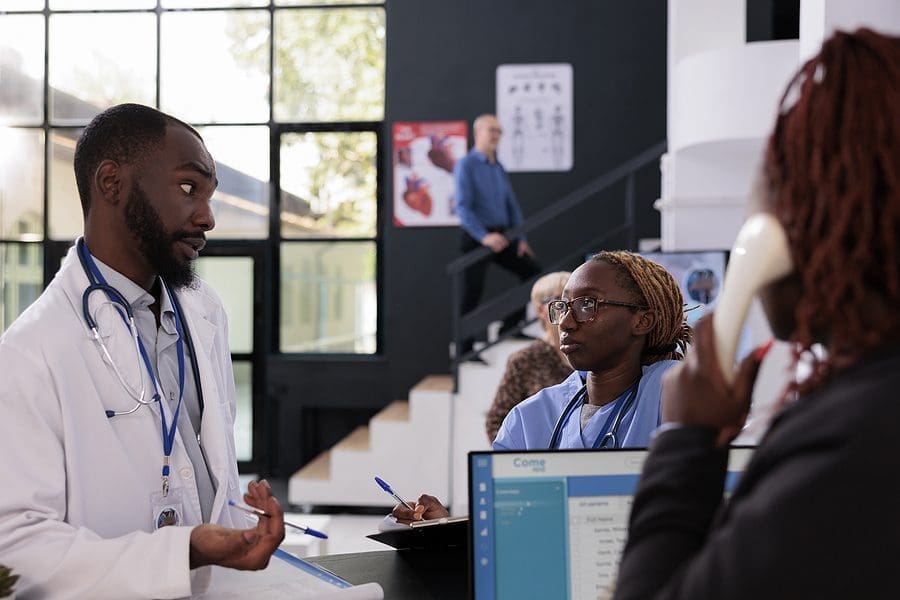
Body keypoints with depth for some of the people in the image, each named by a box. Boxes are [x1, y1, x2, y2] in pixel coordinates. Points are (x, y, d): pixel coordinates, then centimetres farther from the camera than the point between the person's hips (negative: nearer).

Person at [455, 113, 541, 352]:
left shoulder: (499, 169, 15)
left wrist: (520, 239, 10)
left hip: (500, 237, 7)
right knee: (472, 291, -6)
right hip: (476, 238, -7)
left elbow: (512, 205, 19)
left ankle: (511, 327, 14)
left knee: (531, 269, 5)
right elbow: (463, 207, -17)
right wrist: (484, 237, -27)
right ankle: (463, 351, 2)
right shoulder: (466, 165, -8)